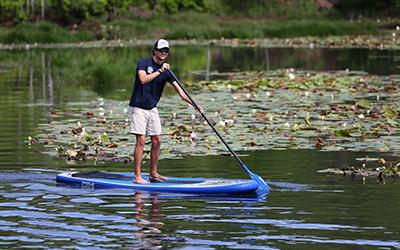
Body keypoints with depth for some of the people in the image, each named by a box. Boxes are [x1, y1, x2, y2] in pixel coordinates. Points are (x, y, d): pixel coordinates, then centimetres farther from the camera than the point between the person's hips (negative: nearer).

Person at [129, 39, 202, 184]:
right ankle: (137, 176, -10)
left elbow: (180, 91, 2)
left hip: (152, 108, 6)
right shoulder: (144, 63, -9)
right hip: (138, 107, -6)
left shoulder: (166, 71, 5)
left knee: (157, 141, 6)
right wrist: (159, 71, -25)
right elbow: (143, 79, -27)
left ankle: (153, 173, 17)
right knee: (141, 140, -11)